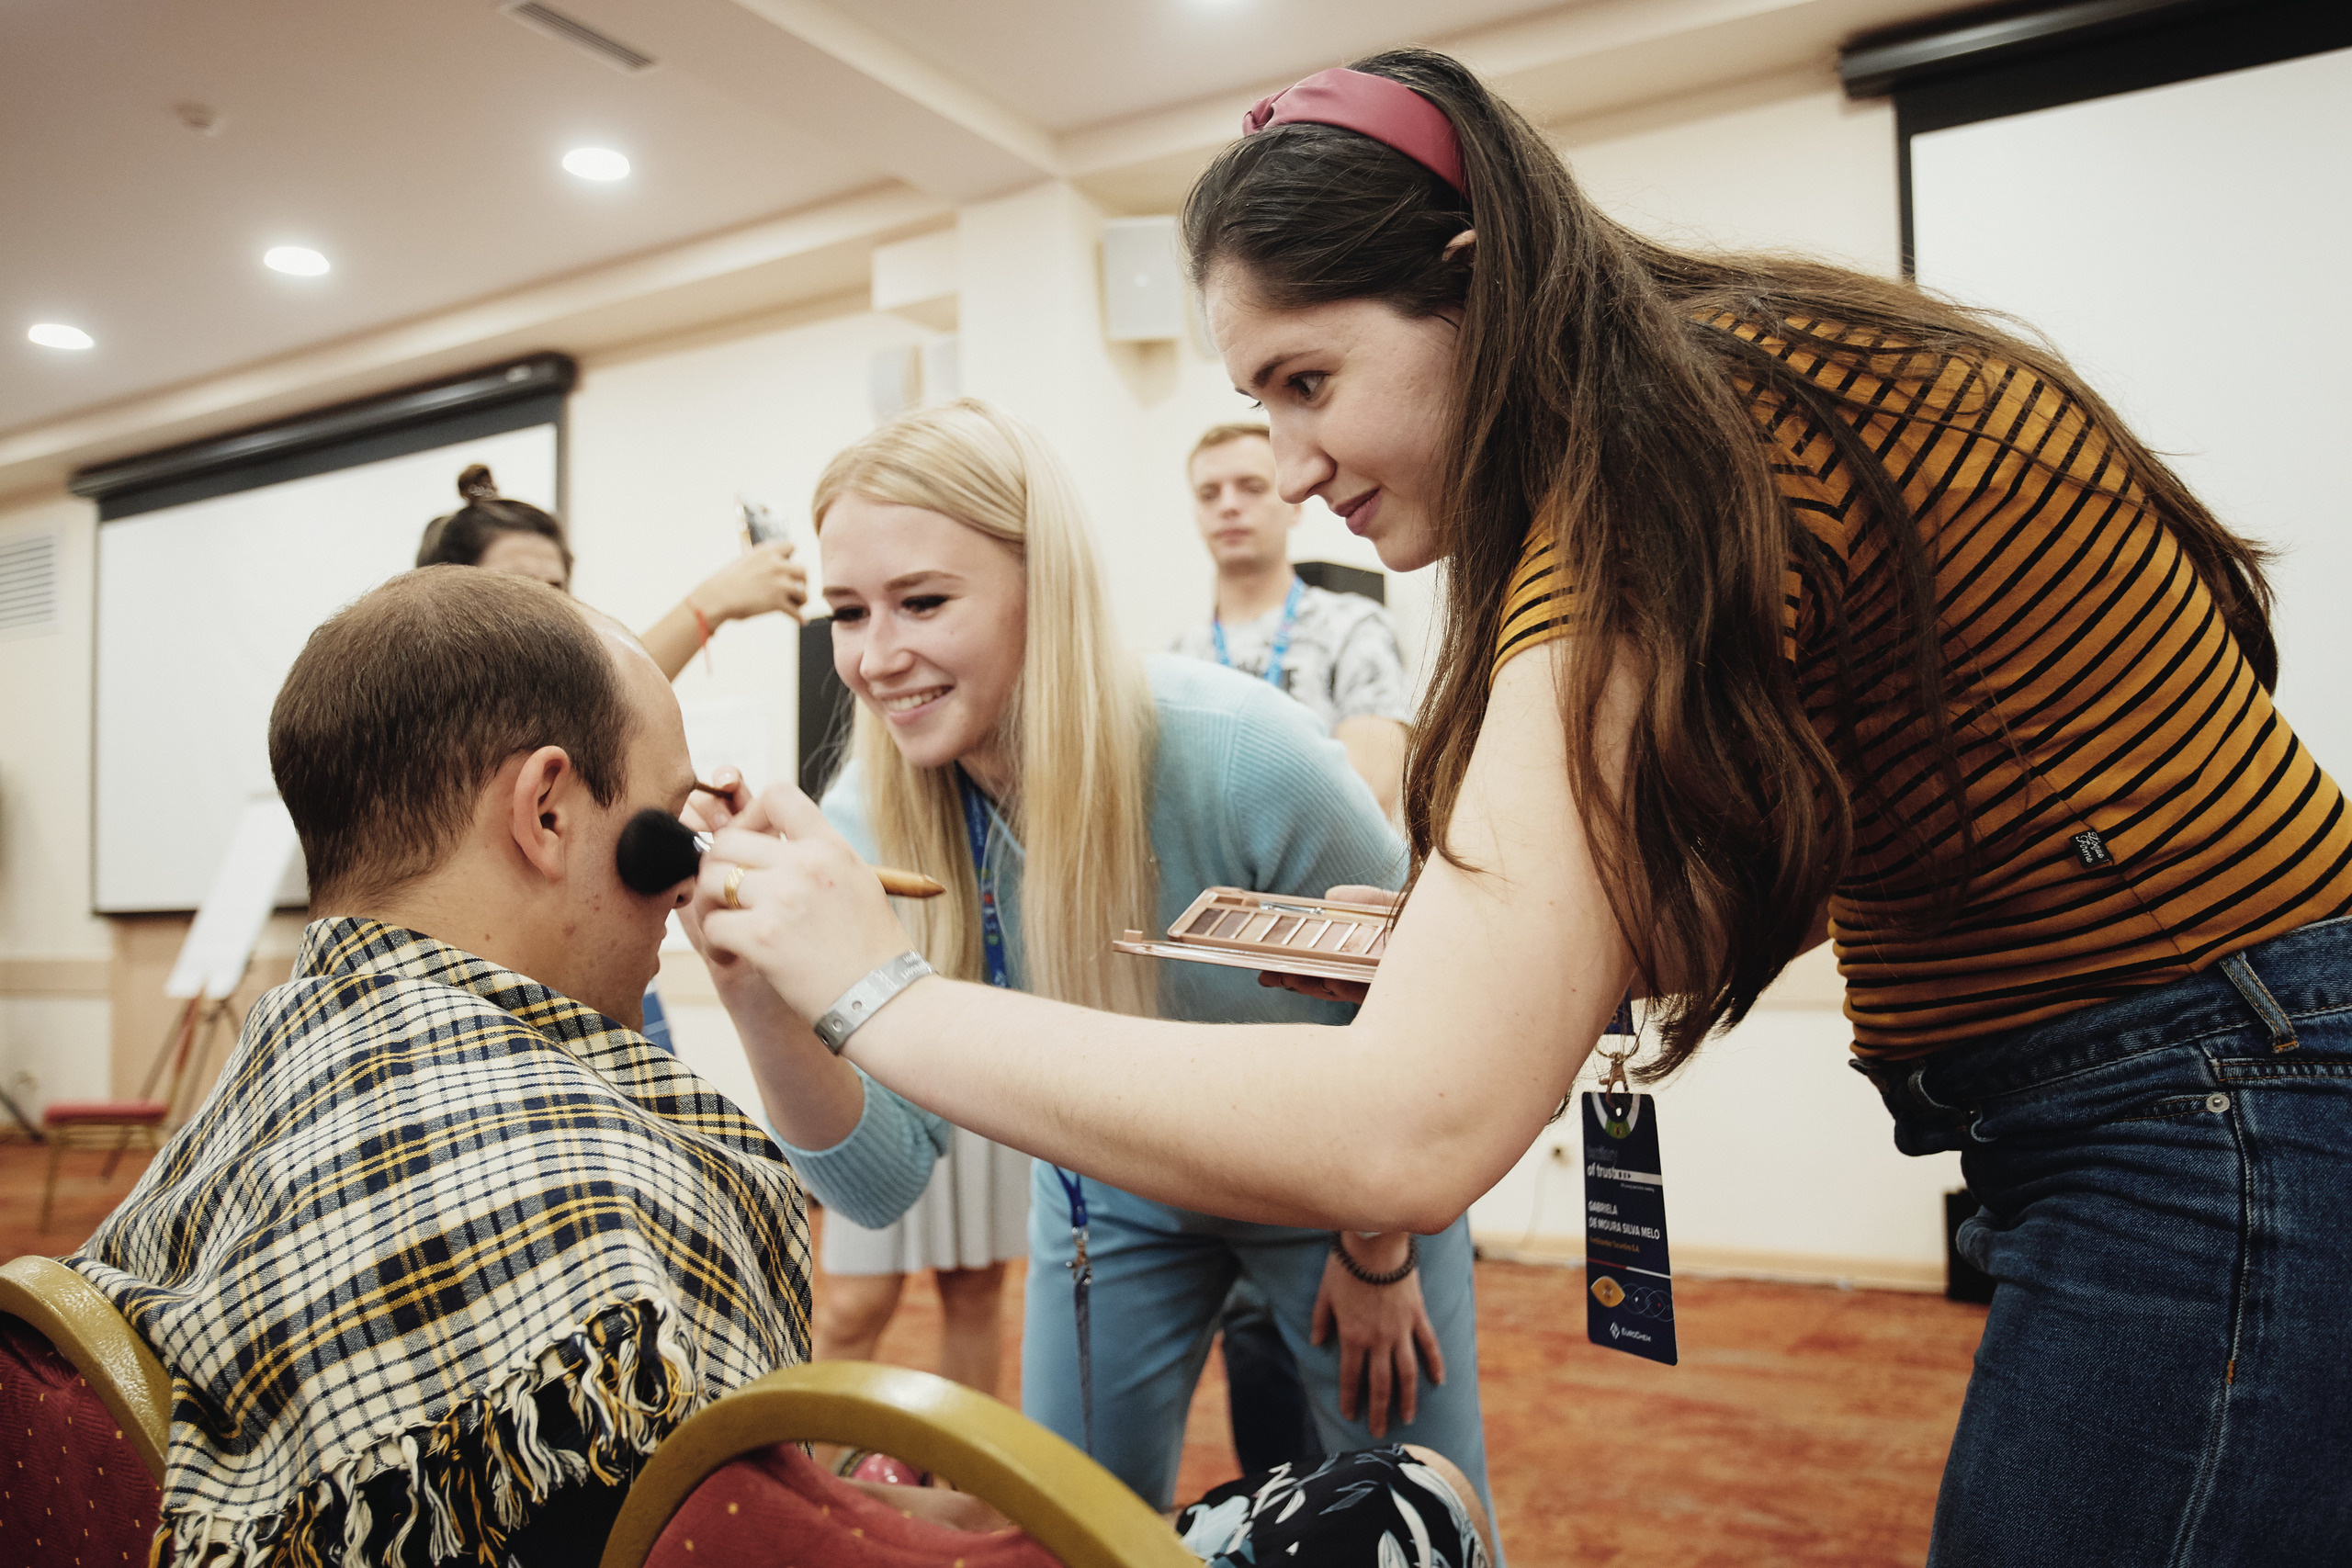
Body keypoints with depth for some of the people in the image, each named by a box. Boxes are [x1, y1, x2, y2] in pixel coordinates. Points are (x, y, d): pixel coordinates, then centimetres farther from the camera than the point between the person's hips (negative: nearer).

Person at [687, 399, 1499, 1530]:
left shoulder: (1241, 760, -34)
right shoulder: (870, 823, -22)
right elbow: (881, 1182, -21)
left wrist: (1380, 1252, -5)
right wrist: (765, 1003, -40)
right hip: (1111, 1198, 3)